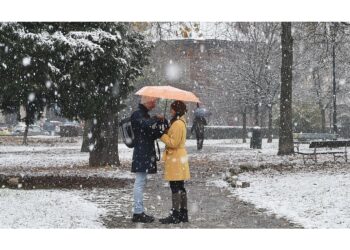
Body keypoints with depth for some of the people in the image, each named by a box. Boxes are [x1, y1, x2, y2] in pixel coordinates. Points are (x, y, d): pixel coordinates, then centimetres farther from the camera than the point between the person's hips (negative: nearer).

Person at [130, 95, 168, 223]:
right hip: (141, 154, -10)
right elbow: (147, 124, -31)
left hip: (146, 154, 10)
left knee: (141, 182, 12)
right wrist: (158, 119, -15)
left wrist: (163, 131, 0)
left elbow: (152, 134, 18)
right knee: (140, 183, -7)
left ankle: (139, 212, 18)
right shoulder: (137, 115, -11)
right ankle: (138, 213, -5)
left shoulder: (145, 115, 20)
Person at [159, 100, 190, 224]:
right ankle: (183, 214, 17)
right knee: (180, 187, 13)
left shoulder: (177, 124, -17)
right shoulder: (180, 122, 15)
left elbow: (173, 143, -20)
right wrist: (166, 133, 5)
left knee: (175, 188, -7)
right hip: (180, 157, 10)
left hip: (175, 158, -10)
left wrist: (162, 135, -12)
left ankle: (175, 215, -5)